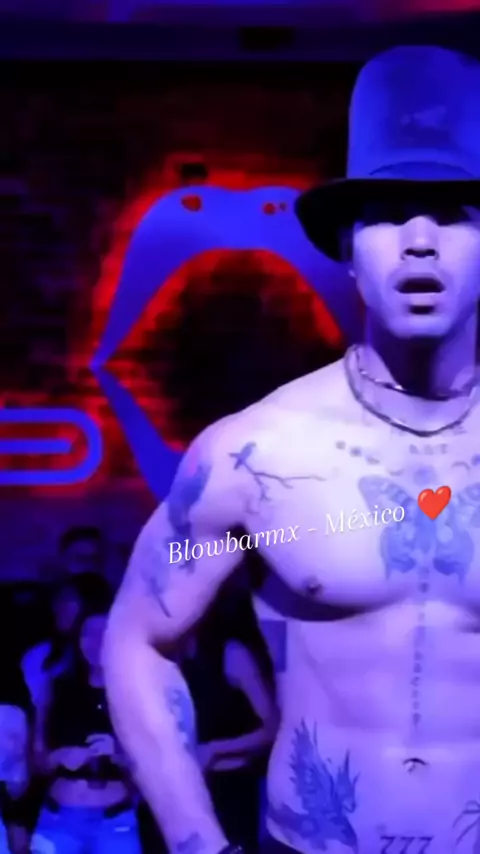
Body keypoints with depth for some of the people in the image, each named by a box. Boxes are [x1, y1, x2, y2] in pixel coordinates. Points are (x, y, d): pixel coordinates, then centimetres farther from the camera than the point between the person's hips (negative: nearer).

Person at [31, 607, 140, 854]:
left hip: (114, 822, -2)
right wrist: (58, 759, -11)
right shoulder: (61, 690, 4)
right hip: (59, 819, 2)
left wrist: (117, 756, -20)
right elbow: (39, 761, 10)